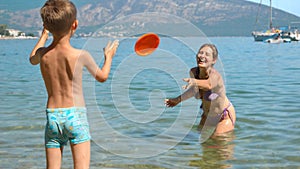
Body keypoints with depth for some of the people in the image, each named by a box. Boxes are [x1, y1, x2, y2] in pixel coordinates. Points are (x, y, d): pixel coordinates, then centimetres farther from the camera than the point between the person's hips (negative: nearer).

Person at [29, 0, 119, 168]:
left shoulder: (43, 54, 1)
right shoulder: (81, 55, -9)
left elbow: (33, 59, 29)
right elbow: (102, 77, 9)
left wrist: (44, 35, 41)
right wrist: (109, 56, 27)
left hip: (52, 117, 4)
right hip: (76, 116, -3)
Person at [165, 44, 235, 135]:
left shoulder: (215, 75, -34)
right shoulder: (193, 72, -13)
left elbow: (209, 85, -60)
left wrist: (194, 82, -79)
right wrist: (178, 99, 11)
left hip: (225, 116, -6)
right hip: (207, 114, 6)